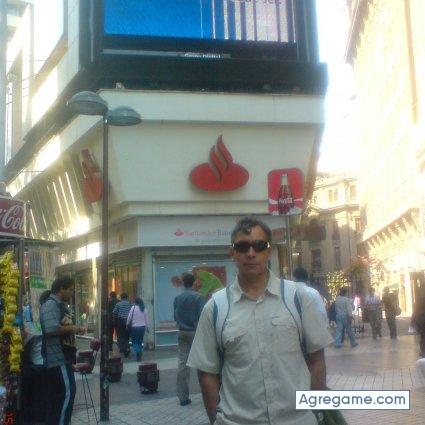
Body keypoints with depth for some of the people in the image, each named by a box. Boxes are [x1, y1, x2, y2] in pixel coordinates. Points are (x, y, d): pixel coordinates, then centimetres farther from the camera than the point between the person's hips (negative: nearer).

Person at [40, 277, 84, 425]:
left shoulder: (59, 305, 18)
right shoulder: (50, 304, -15)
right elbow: (52, 329, -28)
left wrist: (74, 329, 13)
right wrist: (71, 328, -15)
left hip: (61, 357, 11)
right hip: (58, 358, -11)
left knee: (56, 394, 14)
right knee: (67, 392, -9)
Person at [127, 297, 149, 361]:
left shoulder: (133, 308, -9)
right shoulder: (144, 309, 4)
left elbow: (129, 317, -7)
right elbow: (146, 320, 8)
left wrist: (127, 325, 8)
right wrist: (145, 327, 17)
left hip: (134, 327, -4)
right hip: (142, 327, 4)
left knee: (134, 342, 6)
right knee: (140, 342, 13)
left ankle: (137, 352, -19)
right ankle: (139, 356, 13)